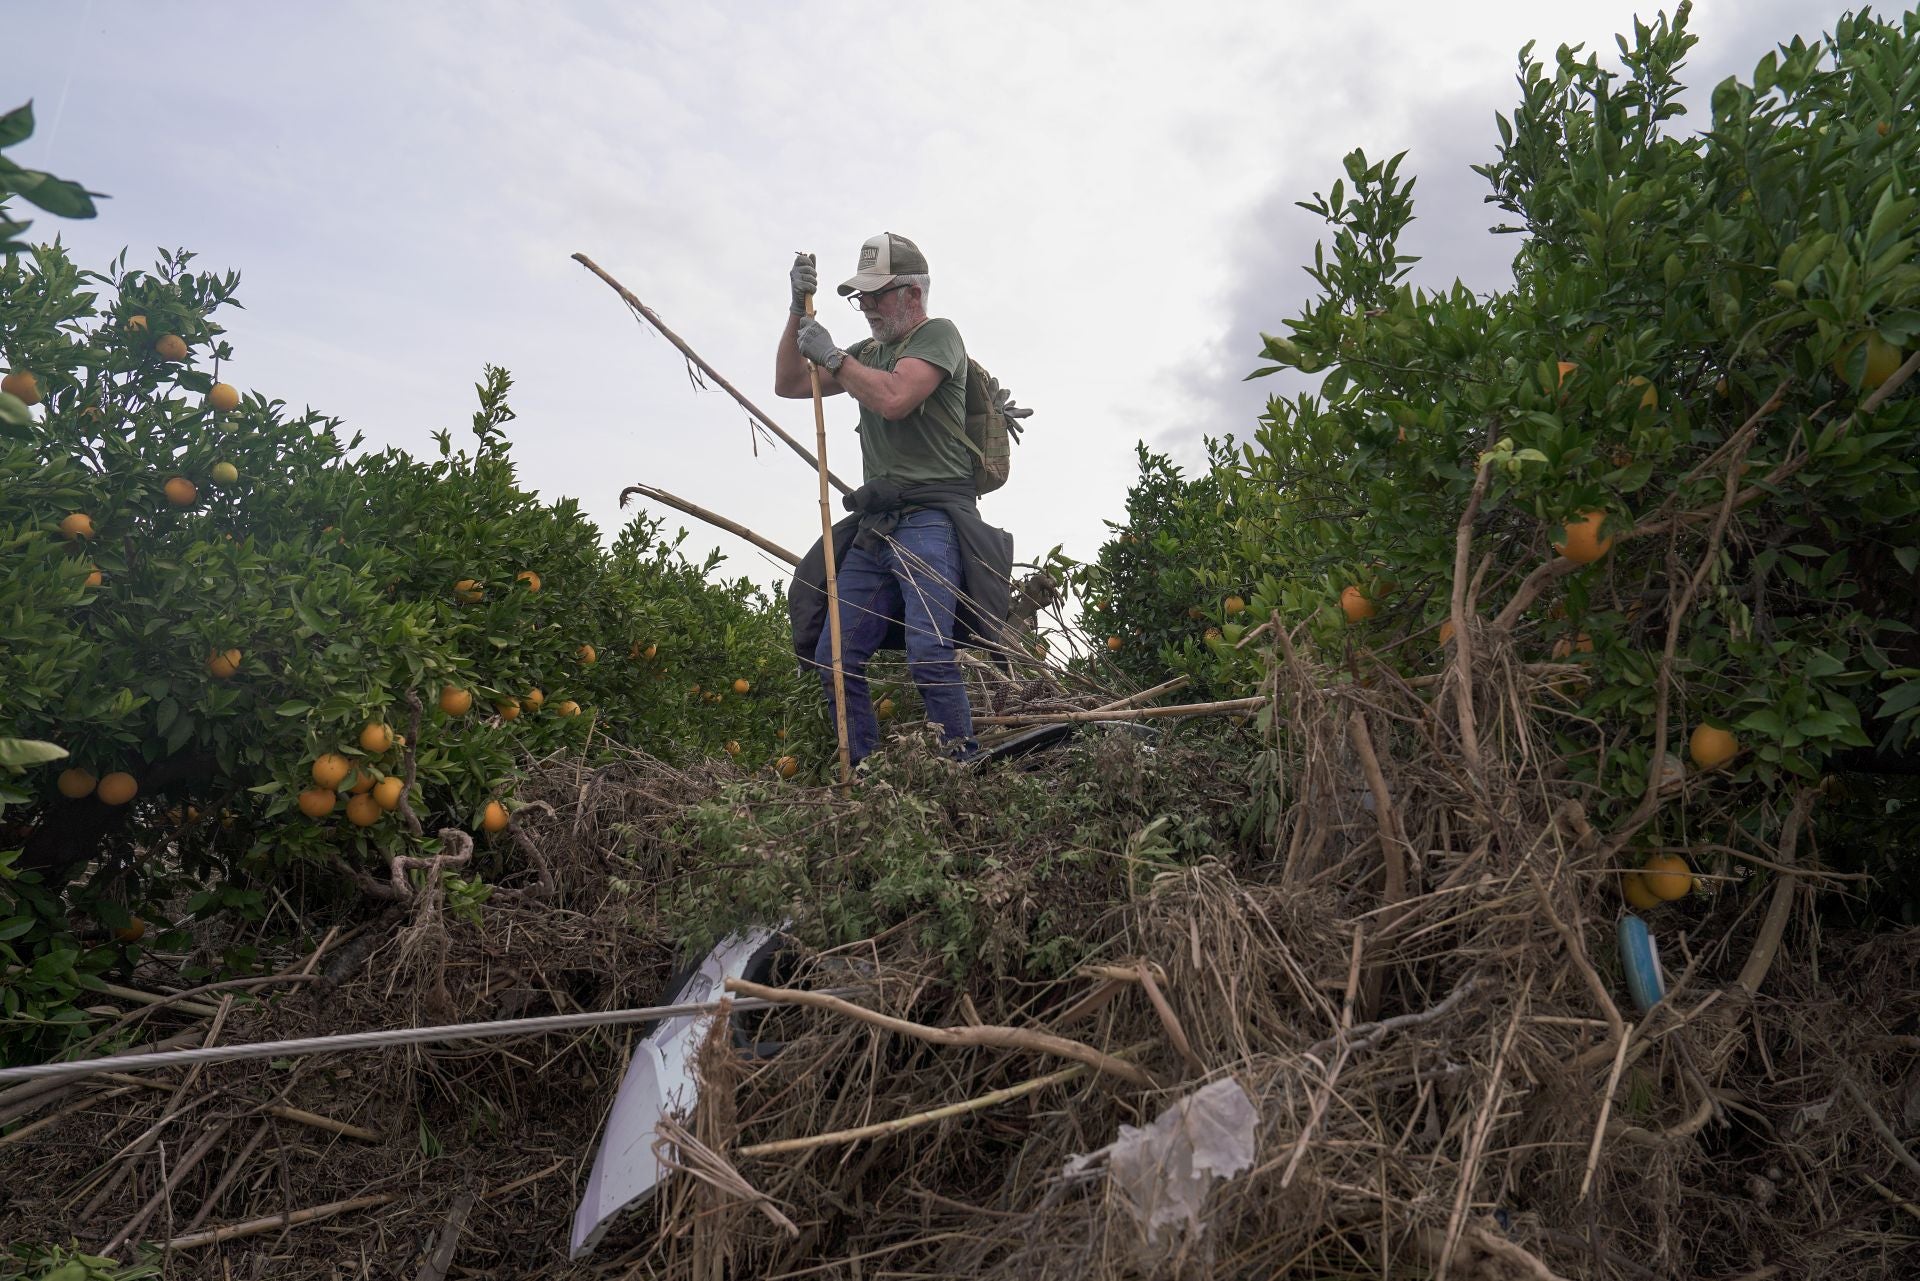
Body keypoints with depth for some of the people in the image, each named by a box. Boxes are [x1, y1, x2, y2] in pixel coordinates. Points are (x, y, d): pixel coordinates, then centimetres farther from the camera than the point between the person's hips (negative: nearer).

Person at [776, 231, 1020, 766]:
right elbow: (789, 385, 23)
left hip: (930, 518, -8)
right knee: (834, 657, 1)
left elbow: (894, 399, -16)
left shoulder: (938, 334, 2)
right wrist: (798, 310, 12)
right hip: (873, 525, 8)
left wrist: (831, 354, -4)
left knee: (927, 652, -23)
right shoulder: (870, 351, 24)